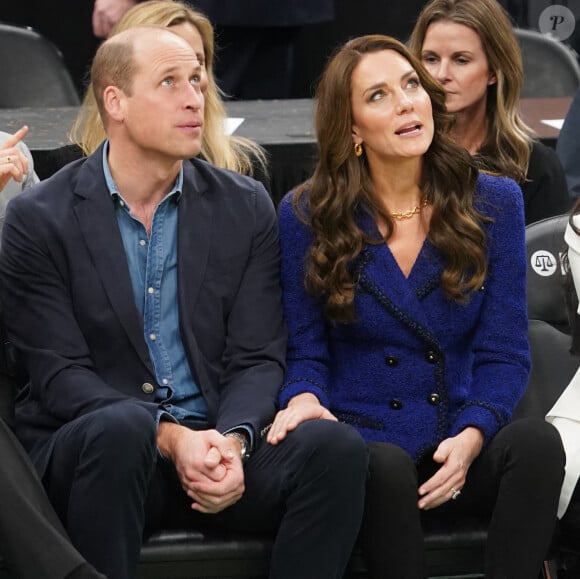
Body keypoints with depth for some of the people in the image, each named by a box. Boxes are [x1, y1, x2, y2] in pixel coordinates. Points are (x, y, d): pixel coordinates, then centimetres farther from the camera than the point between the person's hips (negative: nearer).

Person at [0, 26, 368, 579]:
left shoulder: (245, 207, 8)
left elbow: (256, 359, 4)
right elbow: (61, 374, -8)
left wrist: (232, 441, -18)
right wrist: (170, 437, -22)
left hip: (220, 447, 3)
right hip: (84, 445, -3)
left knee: (335, 444, -25)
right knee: (120, 426, -38)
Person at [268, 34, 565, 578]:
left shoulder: (493, 203, 6)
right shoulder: (307, 216, 3)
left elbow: (503, 353, 3)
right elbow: (306, 352, 7)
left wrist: (471, 437, -16)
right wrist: (304, 397, -17)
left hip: (462, 446, 1)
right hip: (366, 436, -1)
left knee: (535, 440, -32)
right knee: (385, 465, -37)